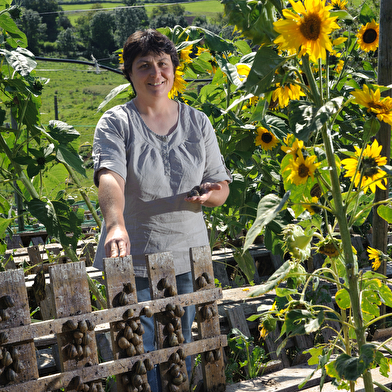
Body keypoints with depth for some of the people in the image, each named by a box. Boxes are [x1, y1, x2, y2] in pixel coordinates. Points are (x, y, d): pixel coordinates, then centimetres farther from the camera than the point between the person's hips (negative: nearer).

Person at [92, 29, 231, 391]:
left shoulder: (197, 122, 6)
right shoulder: (116, 123, -5)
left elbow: (221, 185, 11)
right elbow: (110, 176, -24)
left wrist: (211, 194, -15)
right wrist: (116, 224, -44)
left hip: (187, 257, 3)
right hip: (132, 259, -3)